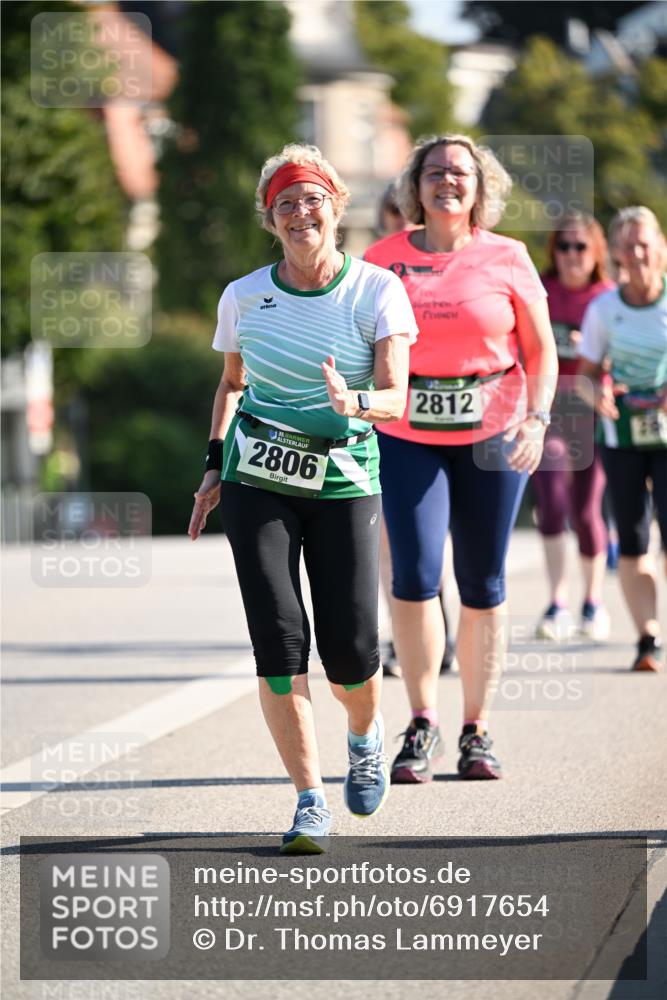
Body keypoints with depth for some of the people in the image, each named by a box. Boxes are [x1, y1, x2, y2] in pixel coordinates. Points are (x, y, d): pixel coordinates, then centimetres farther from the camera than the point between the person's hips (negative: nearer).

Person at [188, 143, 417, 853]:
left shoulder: (377, 291, -5)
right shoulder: (244, 297, 3)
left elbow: (396, 397, -13)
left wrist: (357, 403, -34)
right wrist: (214, 466, 11)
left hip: (343, 484, -1)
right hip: (255, 483, 1)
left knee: (350, 650, -5)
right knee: (278, 642, -10)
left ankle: (365, 737, 31)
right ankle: (310, 802, -3)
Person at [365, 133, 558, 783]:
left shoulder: (506, 259, 1)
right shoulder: (384, 259, 4)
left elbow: (541, 350, 5)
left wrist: (536, 420, -9)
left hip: (490, 435, 0)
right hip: (407, 438, 0)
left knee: (483, 584, 3)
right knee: (414, 576, -13)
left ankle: (477, 730, 13)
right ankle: (422, 725, -1)